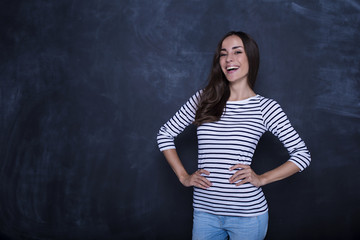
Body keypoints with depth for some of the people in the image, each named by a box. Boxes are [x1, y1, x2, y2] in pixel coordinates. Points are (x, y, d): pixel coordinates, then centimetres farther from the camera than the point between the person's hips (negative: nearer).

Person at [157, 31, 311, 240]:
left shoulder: (265, 107, -5)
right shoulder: (203, 100, 2)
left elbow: (302, 154, -1)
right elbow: (165, 134, 10)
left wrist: (261, 179, -8)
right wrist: (184, 177, 3)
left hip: (248, 214, -2)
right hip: (205, 210, 2)